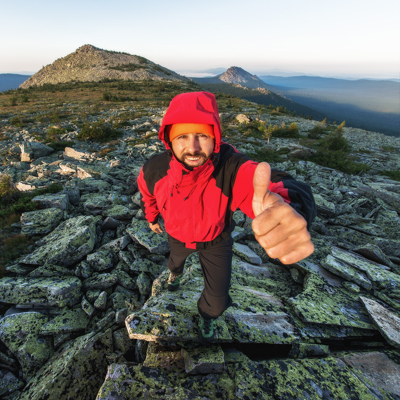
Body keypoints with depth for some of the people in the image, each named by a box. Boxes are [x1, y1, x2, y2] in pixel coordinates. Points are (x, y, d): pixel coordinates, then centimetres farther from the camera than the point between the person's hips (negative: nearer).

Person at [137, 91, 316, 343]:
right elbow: (146, 191, -5)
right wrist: (152, 217, 12)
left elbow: (276, 185, -61)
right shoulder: (154, 170, -31)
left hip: (216, 239, -2)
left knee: (218, 300, 10)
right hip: (178, 235, 2)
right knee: (176, 259, 36)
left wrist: (290, 208, -85)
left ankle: (207, 315, 52)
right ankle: (176, 271, 78)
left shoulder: (232, 169, -42)